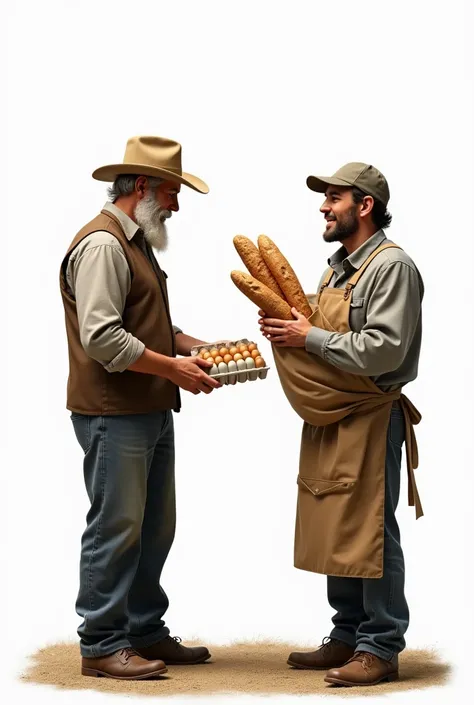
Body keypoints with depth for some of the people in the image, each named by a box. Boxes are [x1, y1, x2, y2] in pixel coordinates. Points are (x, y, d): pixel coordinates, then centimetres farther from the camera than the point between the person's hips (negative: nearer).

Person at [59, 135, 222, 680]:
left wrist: (198, 347, 11)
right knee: (115, 528, -4)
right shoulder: (102, 244, -14)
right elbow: (101, 336, -23)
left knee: (154, 529, 14)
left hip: (152, 412, 10)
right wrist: (173, 368, -18)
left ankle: (146, 633, 24)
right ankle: (102, 645, 5)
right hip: (114, 415, -10)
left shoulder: (138, 243, 20)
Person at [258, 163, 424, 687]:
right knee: (335, 531, 13)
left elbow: (383, 350, -22)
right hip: (329, 417, 9)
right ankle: (347, 638, 23)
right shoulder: (338, 266, 17)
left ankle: (381, 648, 5)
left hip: (371, 419, -9)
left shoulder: (391, 266, -12)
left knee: (370, 534, -4)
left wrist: (310, 338, -16)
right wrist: (289, 328, 4)